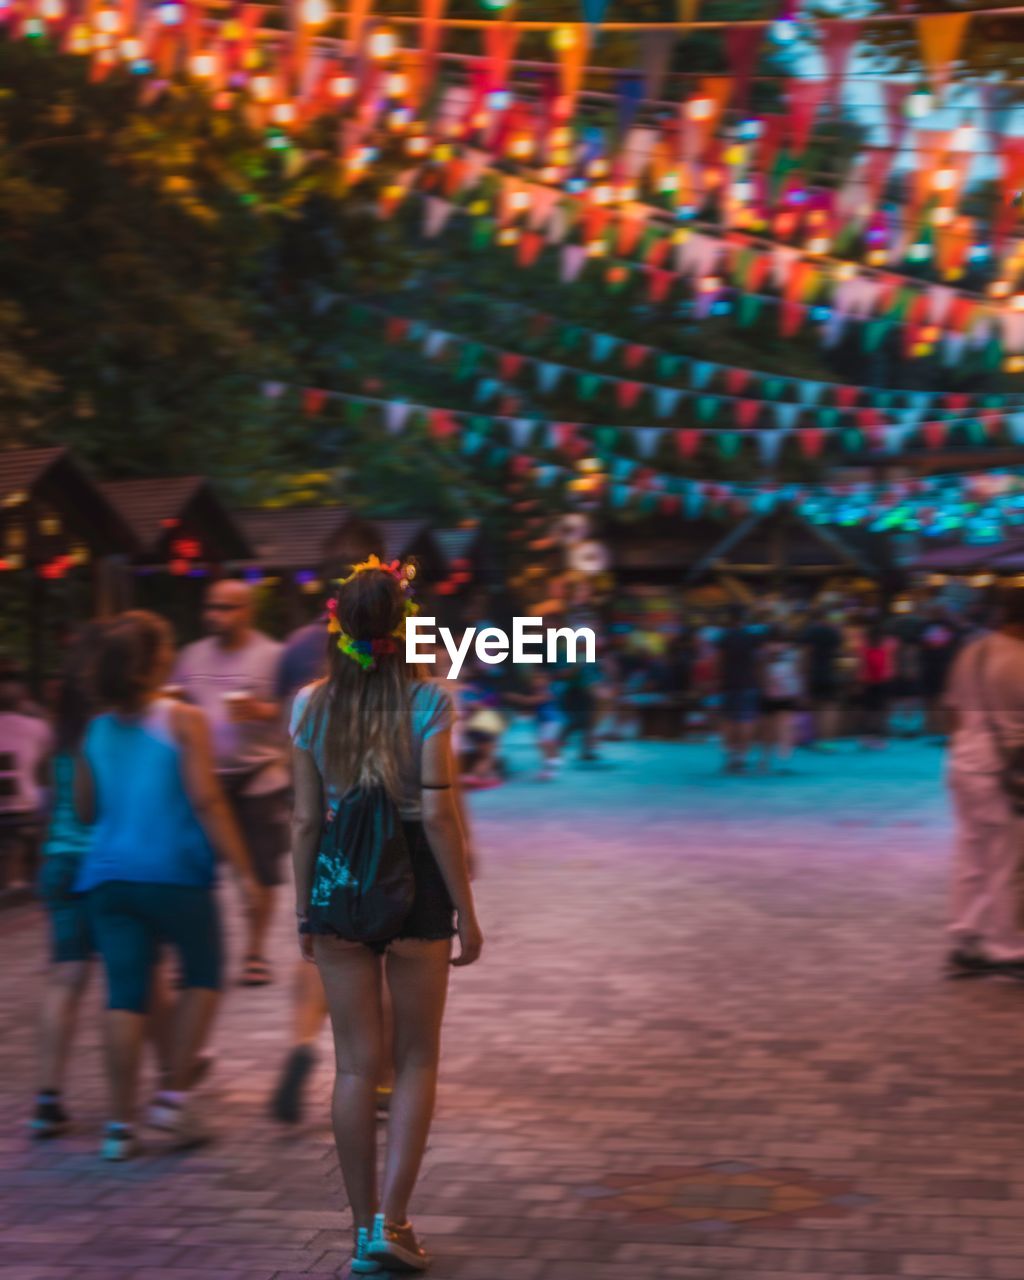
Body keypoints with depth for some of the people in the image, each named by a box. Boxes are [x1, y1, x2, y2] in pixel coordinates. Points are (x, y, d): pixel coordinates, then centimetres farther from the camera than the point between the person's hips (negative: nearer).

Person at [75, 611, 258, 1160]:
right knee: (202, 977, 14)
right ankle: (174, 1096, 7)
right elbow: (205, 799, -13)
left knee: (125, 993, 4)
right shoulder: (183, 720, -6)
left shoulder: (97, 730, 8)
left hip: (109, 876, 4)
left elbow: (85, 807, 16)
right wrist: (241, 867, -11)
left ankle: (121, 1121, 4)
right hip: (174, 873, -4)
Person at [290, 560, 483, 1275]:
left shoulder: (314, 706, 2)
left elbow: (306, 820, 2)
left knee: (357, 1064, 9)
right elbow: (438, 815, -12)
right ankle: (392, 1222, 1)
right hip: (414, 880, -3)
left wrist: (304, 909, 12)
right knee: (418, 1061, 10)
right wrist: (466, 912, -6)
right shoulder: (427, 702, -8)